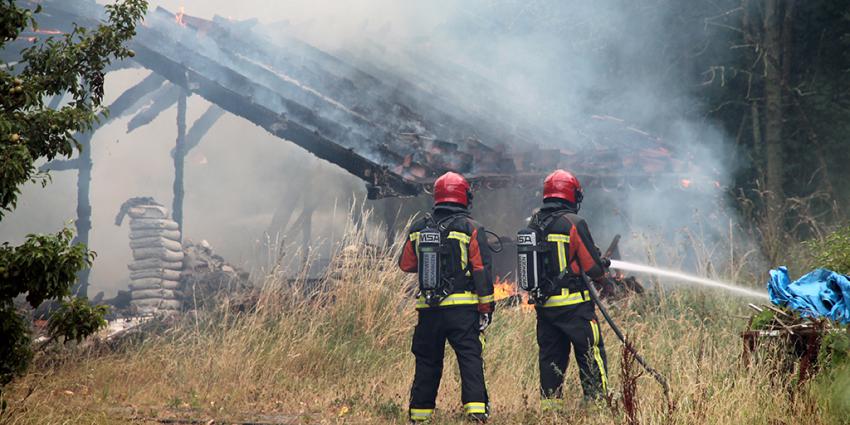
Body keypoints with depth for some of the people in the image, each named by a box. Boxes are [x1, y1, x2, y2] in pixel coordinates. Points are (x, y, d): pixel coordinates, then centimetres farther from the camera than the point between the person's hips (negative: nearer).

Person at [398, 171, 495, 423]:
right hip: (462, 307, -4)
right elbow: (481, 270, -6)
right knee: (470, 359, -3)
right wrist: (486, 307, -1)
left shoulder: (418, 229, 6)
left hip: (428, 308, 4)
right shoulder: (470, 229, -5)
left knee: (427, 362, 12)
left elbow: (406, 264, 17)